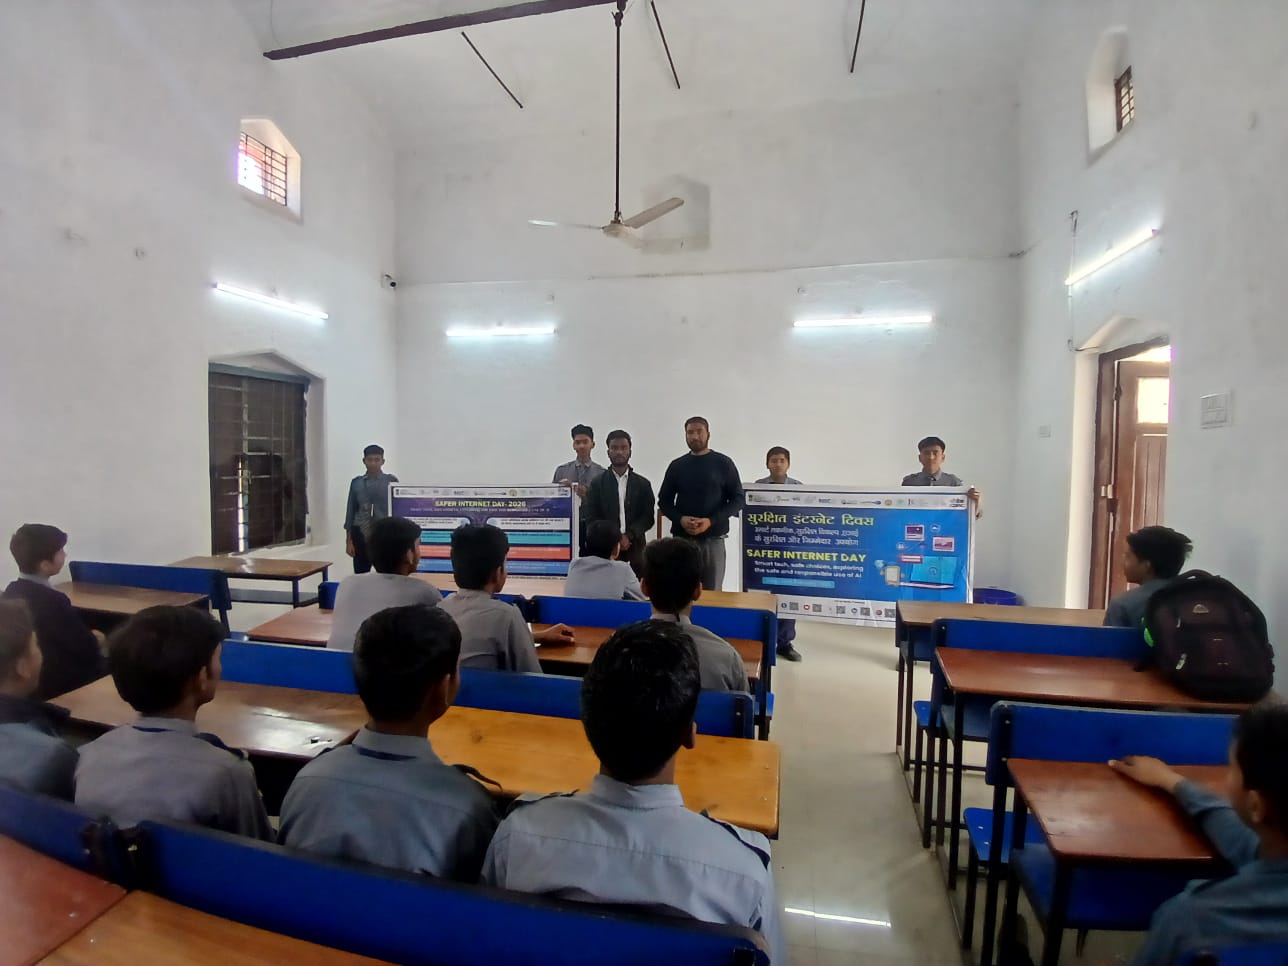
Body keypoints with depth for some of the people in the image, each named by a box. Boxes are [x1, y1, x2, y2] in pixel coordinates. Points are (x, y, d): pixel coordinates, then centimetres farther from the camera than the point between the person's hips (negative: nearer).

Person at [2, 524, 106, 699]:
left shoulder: (12, 591, -1)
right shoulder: (51, 600, -27)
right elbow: (89, 652, -20)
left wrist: (86, 636, 0)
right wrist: (95, 641, -1)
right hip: (57, 686, -8)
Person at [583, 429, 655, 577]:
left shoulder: (643, 484, 10)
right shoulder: (597, 483, 7)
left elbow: (648, 517, 4)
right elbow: (590, 518, 2)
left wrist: (629, 536, -11)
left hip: (635, 547, 1)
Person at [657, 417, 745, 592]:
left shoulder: (723, 463, 3)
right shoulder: (677, 465, 9)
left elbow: (738, 499, 1)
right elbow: (664, 500, 12)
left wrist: (711, 521, -13)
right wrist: (680, 519, -9)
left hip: (713, 539, -2)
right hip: (682, 538, 2)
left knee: (713, 592, 2)